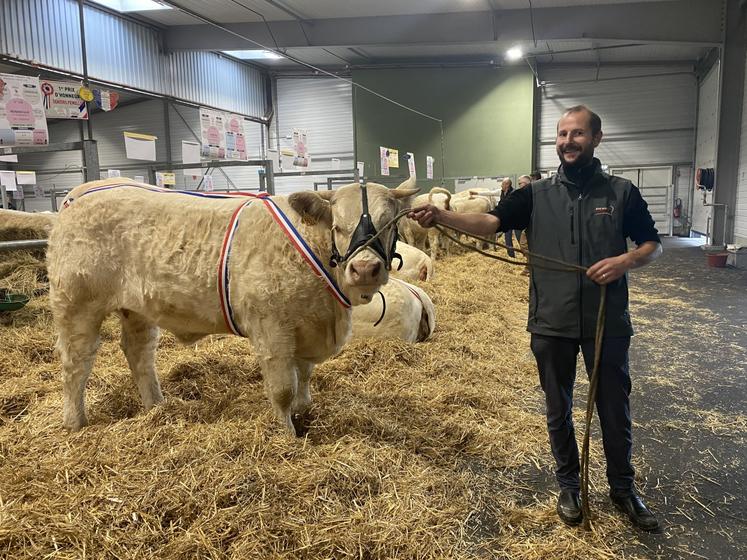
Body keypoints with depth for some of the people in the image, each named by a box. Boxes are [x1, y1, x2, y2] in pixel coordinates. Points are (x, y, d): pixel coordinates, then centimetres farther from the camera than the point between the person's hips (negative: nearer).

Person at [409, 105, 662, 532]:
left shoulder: (621, 192, 1)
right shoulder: (537, 195, 2)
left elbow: (653, 246, 7)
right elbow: (491, 222, -11)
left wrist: (627, 260, -15)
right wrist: (441, 217, -28)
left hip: (608, 323, 0)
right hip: (552, 325, 1)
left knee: (615, 407, 13)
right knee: (559, 409, 14)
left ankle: (623, 487, 35)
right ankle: (569, 485, 34)